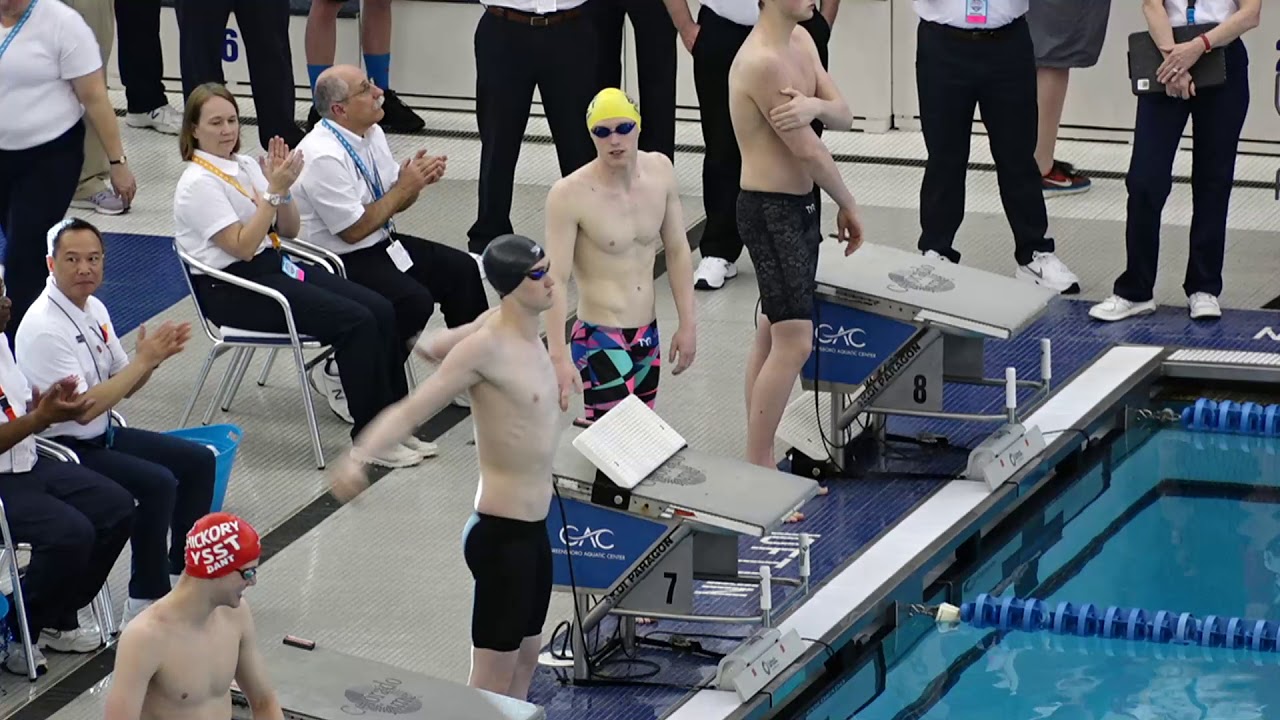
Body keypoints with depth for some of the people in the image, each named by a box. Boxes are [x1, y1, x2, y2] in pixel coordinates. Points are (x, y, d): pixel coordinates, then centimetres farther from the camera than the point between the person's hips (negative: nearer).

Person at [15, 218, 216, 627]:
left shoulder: (94, 309, 5)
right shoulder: (44, 328, -23)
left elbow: (124, 387, 12)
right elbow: (83, 408, -26)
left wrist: (153, 358, -9)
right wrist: (144, 361, -22)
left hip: (104, 435, 9)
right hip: (65, 450, -9)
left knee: (197, 462, 7)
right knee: (158, 484, -25)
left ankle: (182, 574, 16)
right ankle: (146, 602, -15)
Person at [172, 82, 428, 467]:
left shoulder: (245, 165, 11)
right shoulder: (198, 184, -13)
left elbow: (290, 230, 12)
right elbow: (242, 246, -20)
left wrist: (282, 187, -6)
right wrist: (273, 190, -21)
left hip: (274, 264, 8)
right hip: (234, 291, -8)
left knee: (381, 311, -11)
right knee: (355, 322, -24)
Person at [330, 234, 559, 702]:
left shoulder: (523, 329, 4)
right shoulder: (485, 347, -22)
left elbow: (431, 345, 18)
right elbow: (411, 410, -25)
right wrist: (359, 457, -41)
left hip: (533, 528, 10)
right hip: (501, 533, -10)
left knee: (527, 656, 21)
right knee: (492, 682, -4)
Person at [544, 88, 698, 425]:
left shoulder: (660, 171, 0)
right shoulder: (570, 195, -17)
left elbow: (677, 250, 10)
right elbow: (556, 280, -18)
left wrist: (687, 324, 9)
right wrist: (559, 357, -23)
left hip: (647, 335, 6)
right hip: (600, 340, -6)